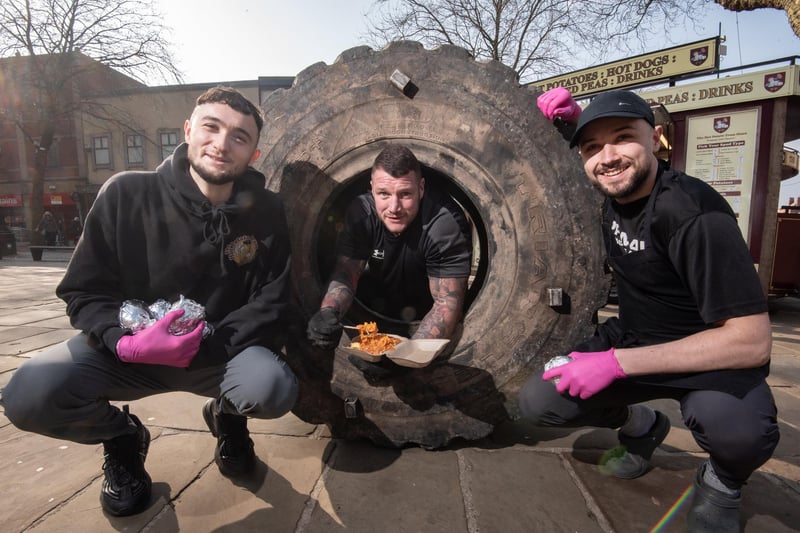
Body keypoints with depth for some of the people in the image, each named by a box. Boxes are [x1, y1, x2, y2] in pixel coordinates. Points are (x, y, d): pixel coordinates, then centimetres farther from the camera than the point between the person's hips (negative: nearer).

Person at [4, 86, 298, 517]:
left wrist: (205, 344, -23)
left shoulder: (266, 214, -11)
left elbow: (271, 303, -11)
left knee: (274, 389, -31)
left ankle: (226, 416, 11)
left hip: (221, 351, 0)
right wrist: (126, 341, -26)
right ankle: (122, 436, 12)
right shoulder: (126, 194, -10)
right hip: (128, 348, 1)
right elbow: (84, 291, -7)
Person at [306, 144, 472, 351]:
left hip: (426, 315, -2)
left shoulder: (446, 224, -32)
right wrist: (329, 311, -39)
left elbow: (447, 303, -31)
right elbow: (347, 271, -17)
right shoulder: (361, 211, -18)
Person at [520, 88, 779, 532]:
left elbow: (752, 340, -29)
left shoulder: (693, 211, -27)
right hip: (632, 337, 5)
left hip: (711, 357, -5)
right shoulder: (614, 185, -7)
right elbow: (594, 145, 18)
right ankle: (641, 424, 18)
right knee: (537, 402, -12)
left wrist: (616, 362, -32)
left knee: (737, 430, -38)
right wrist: (572, 118, -6)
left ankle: (722, 480, 1)